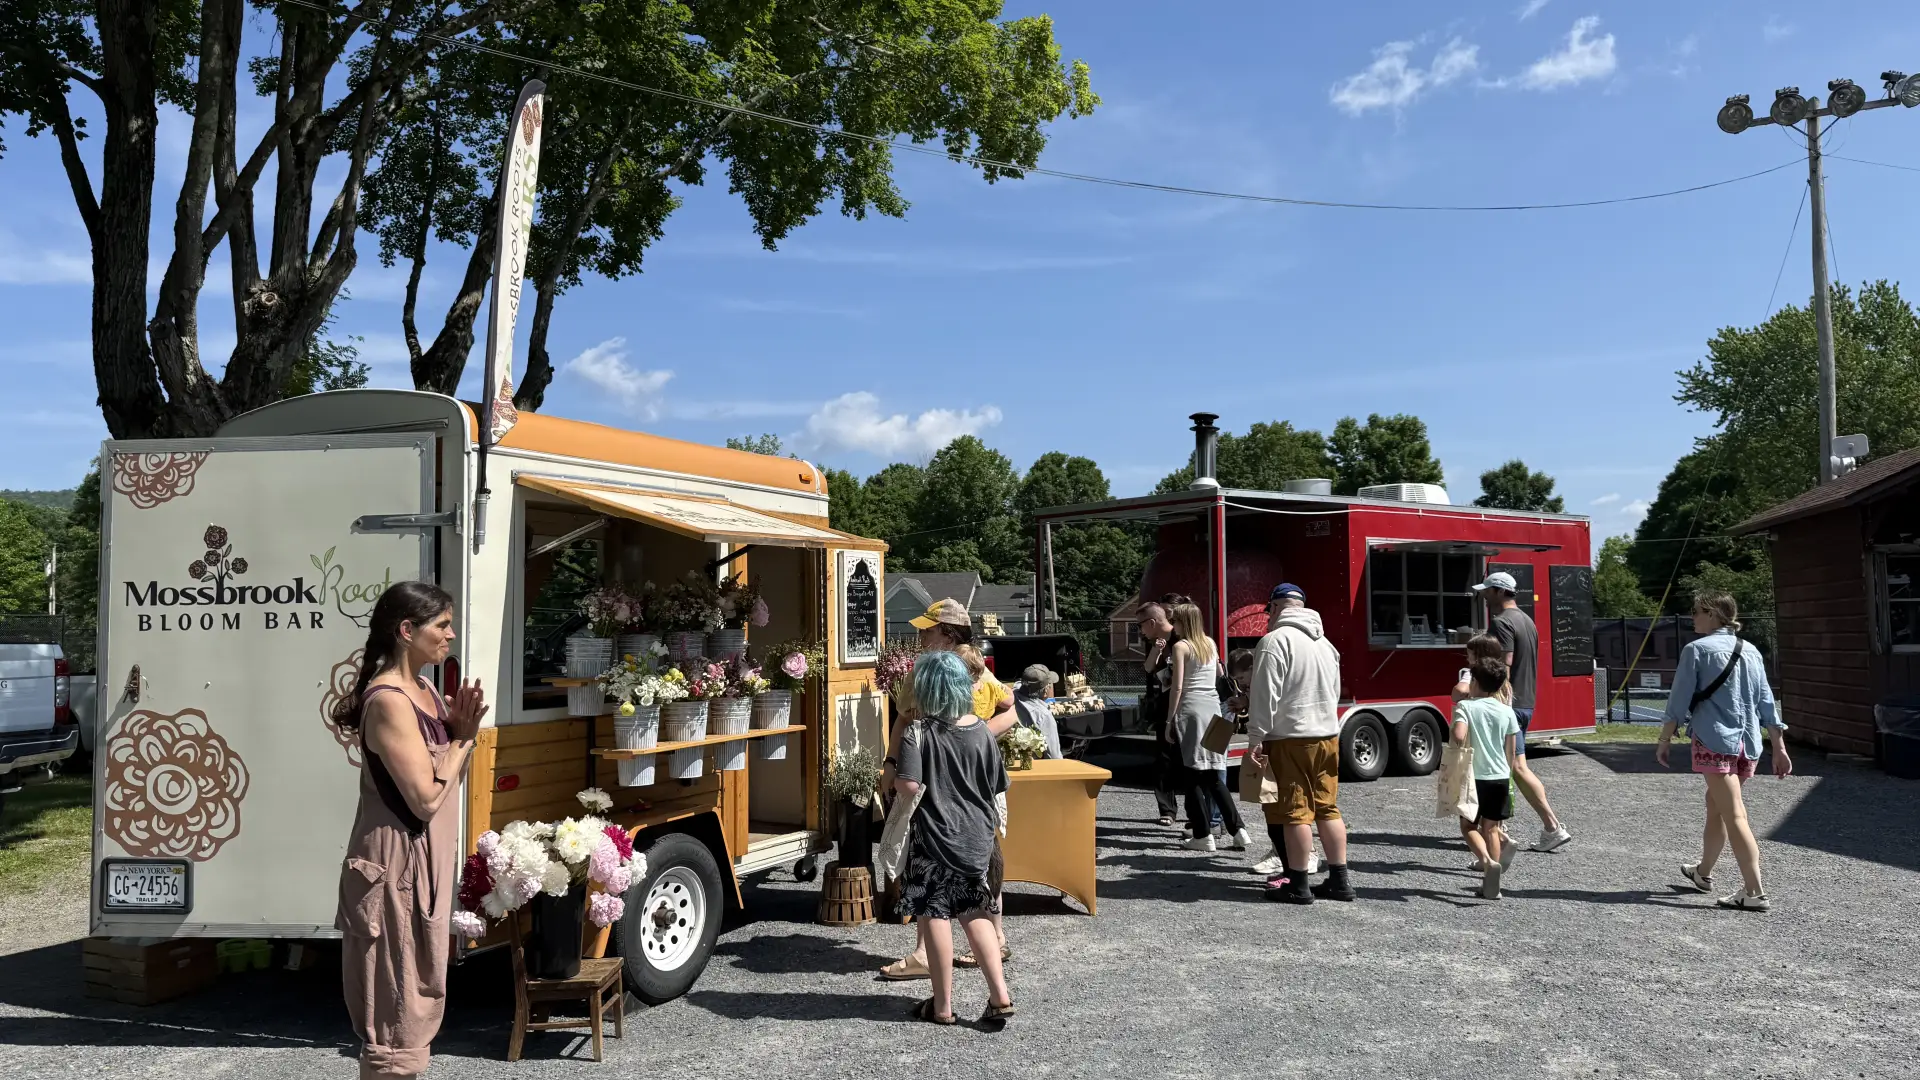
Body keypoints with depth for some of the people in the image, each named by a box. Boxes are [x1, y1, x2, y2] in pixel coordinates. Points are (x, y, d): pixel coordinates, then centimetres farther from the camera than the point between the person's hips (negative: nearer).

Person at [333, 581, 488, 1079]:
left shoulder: (425, 691, 8)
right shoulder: (389, 701, -20)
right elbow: (426, 798, -23)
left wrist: (460, 733, -2)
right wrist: (461, 738, -10)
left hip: (424, 865, 9)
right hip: (396, 868, -9)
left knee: (416, 1001, 19)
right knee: (396, 1009, 0)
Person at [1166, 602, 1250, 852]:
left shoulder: (1180, 646, -6)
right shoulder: (1210, 643, 13)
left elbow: (1177, 687, -10)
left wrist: (1170, 720, -5)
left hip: (1190, 710, -6)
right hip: (1213, 708, 6)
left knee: (1194, 776, 0)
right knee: (1213, 776, 11)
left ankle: (1202, 836, 1)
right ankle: (1238, 830, 5)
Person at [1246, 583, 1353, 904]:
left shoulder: (1275, 641, -11)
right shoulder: (1324, 642, 15)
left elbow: (1265, 696, -16)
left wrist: (1256, 738, -12)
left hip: (1292, 738, -7)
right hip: (1328, 734, 8)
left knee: (1297, 811, -2)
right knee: (1328, 808, 12)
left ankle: (1297, 885, 4)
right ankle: (1339, 880, 16)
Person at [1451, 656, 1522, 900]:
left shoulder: (1465, 706, -9)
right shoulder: (1507, 711, 3)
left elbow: (1459, 736, -27)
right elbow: (1510, 751, 8)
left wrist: (1459, 752, -6)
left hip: (1474, 777, -4)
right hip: (1500, 777, 4)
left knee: (1469, 825, 9)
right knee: (1491, 828, 12)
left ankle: (1487, 862, -16)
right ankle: (1492, 883, 13)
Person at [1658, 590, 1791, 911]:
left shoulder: (1697, 650, -6)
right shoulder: (1751, 652, 12)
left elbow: (1679, 699, -6)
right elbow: (1766, 703, 12)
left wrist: (1665, 739, 2)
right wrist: (1779, 748, 15)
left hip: (1715, 742, -7)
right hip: (1749, 744, 7)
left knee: (1734, 815, -9)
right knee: (1715, 805, 22)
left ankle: (1755, 892, -14)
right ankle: (1703, 872, 36)